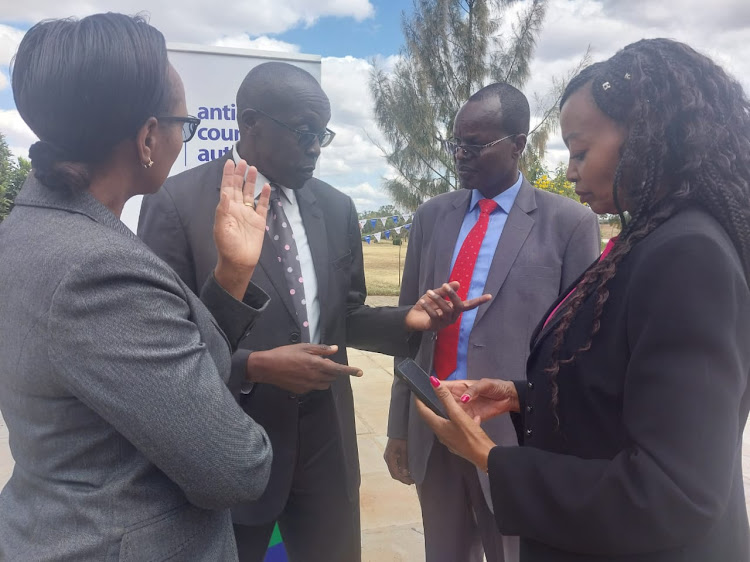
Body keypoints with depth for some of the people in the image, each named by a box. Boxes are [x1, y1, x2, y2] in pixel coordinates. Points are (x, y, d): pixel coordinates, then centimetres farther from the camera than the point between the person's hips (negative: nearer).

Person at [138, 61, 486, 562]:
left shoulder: (337, 208, 4)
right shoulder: (176, 202, -10)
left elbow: (344, 318, 9)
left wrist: (408, 319, -8)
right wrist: (254, 366, -21)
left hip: (325, 441, 4)